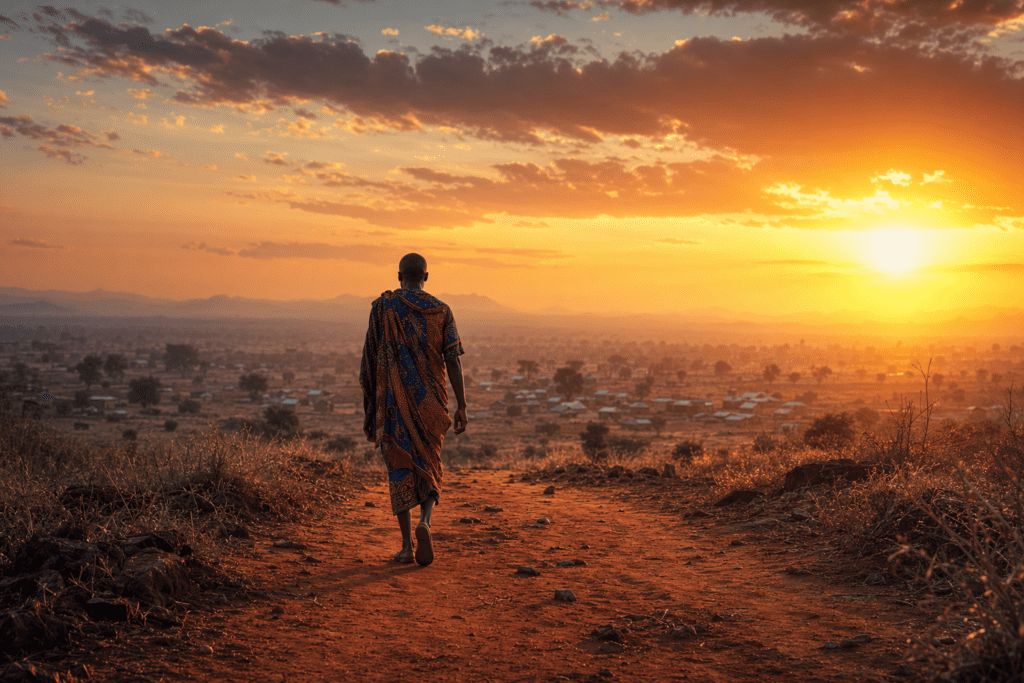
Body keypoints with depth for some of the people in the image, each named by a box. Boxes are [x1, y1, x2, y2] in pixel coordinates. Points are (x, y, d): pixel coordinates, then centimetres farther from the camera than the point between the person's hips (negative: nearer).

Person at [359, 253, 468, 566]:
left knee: (399, 468, 8)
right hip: (431, 401, 1)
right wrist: (462, 407, -1)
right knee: (428, 464, 16)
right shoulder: (441, 311, 1)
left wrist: (368, 407, 5)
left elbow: (370, 360, -2)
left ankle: (406, 545, 4)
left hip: (393, 400, -1)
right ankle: (424, 521, -10)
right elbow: (453, 362, -5)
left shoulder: (382, 307, -1)